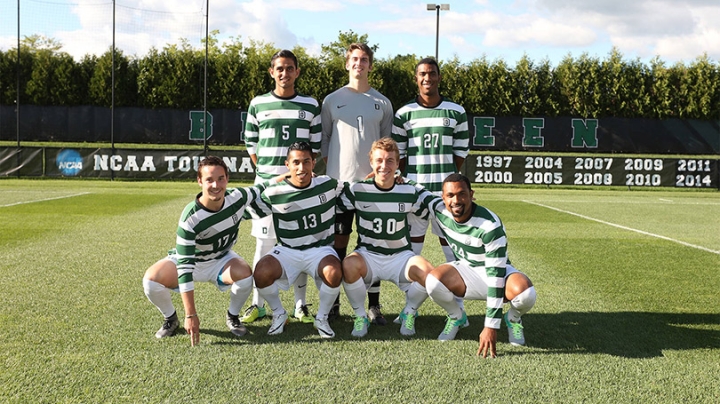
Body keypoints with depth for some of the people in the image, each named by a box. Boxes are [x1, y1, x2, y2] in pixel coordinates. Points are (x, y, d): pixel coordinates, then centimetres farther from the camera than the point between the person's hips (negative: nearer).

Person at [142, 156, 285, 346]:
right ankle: (171, 319, 4)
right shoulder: (191, 218, -34)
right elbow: (184, 265, -35)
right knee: (151, 280, -29)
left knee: (245, 274, -31)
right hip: (189, 260, -2)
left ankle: (232, 316, 2)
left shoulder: (237, 197, -21)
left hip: (221, 259, 3)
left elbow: (259, 190, 6)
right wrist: (191, 315, -38)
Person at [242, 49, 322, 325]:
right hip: (266, 182, 0)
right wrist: (265, 171, 1)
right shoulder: (258, 104, 6)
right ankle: (258, 304, 11)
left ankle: (301, 305, 12)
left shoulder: (311, 106, 5)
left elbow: (316, 146, 8)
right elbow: (250, 143, 10)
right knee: (263, 243, 3)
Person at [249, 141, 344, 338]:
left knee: (334, 273, -34)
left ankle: (322, 318, -3)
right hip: (287, 251, 0)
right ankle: (279, 315, 3)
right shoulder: (274, 194, -8)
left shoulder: (328, 185, -3)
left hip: (320, 249, 0)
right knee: (261, 273, -29)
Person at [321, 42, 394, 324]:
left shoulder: (382, 103, 9)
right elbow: (323, 139, 10)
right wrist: (332, 166, 0)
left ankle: (373, 305, 7)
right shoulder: (332, 100, 7)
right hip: (340, 181, 0)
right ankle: (333, 302, 10)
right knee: (339, 240, 2)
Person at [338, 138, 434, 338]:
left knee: (429, 273, -29)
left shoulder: (409, 192, -2)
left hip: (400, 256, 1)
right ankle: (360, 317, -7)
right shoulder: (357, 190, -5)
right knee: (349, 265, -36)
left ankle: (408, 314, 6)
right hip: (368, 255, -1)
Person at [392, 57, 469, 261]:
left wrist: (450, 176, 2)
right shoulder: (404, 113, 2)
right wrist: (407, 180, 0)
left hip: (446, 188, 0)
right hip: (413, 188, 0)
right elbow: (398, 153, 6)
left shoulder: (456, 112, 4)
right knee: (414, 234, 6)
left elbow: (461, 150, 8)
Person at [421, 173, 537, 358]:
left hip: (498, 270, -3)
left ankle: (513, 318, 3)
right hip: (466, 271, 3)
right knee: (433, 281, -31)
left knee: (525, 293, -37)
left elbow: (495, 274, -31)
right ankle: (457, 317, 3)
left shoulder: (490, 225, -30)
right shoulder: (439, 209, -15)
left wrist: (491, 326, -34)